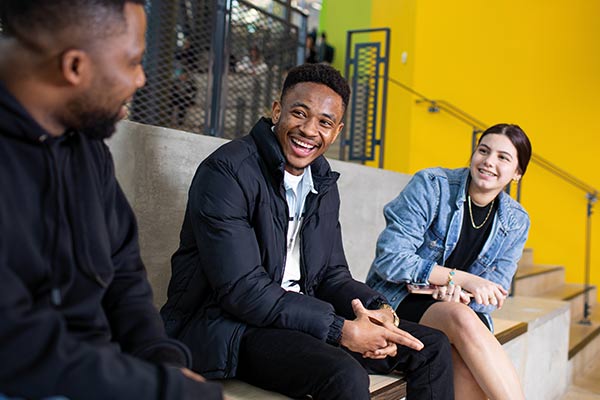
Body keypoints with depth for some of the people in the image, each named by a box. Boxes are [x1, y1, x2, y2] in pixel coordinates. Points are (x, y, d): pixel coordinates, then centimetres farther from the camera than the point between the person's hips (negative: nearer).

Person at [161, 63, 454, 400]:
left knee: (433, 348, 3)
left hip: (300, 315, 8)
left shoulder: (324, 181, 10)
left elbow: (331, 273, 11)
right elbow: (242, 290, -22)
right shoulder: (226, 171, -15)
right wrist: (341, 329, -23)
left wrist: (378, 309, -10)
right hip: (227, 324, -7)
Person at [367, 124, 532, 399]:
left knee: (471, 362, -32)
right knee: (462, 318, -35)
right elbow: (390, 260, -17)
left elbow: (492, 294, 4)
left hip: (462, 310, 4)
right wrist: (461, 278, -21)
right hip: (398, 301, -3)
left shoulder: (516, 222, 3)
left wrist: (458, 292, -19)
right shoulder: (432, 185, -11)